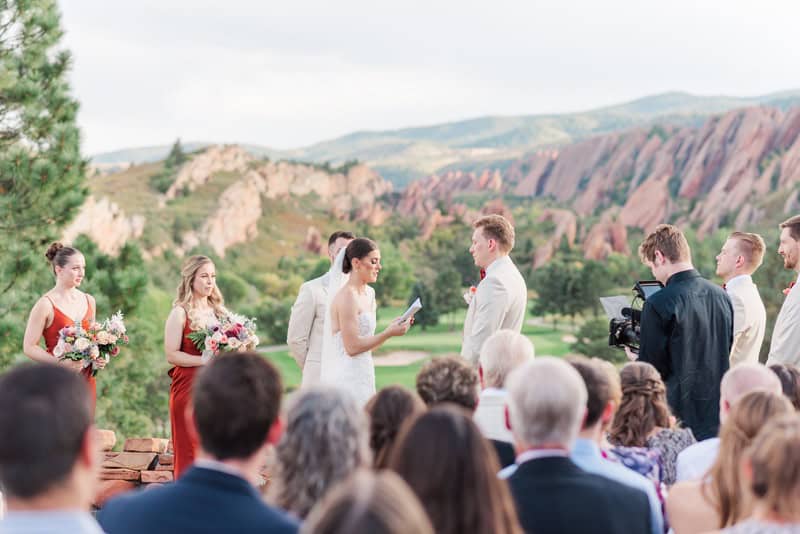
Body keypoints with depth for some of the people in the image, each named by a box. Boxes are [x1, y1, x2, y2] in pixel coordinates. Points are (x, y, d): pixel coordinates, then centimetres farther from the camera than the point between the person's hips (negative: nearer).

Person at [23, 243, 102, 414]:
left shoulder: (89, 301, 7)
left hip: (86, 379, 5)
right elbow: (29, 347, -12)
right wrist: (61, 363, -23)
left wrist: (99, 357, 0)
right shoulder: (46, 305, -11)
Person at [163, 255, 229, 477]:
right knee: (191, 451, -1)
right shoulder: (180, 313, -4)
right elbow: (171, 355, -11)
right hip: (189, 387, -5)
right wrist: (204, 360, -19)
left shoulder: (218, 311, 13)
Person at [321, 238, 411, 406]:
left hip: (362, 375, 9)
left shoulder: (369, 293, 13)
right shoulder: (347, 296, -14)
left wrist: (391, 327, 5)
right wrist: (389, 333, -14)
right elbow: (352, 347, -18)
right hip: (347, 378, -9)